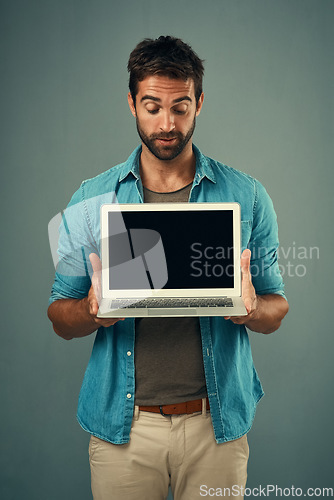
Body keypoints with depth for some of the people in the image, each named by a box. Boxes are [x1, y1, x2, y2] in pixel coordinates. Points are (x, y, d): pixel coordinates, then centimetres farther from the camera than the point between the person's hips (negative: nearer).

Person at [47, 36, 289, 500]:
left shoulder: (247, 196, -2)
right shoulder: (91, 200, -2)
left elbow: (276, 308, 2)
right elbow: (60, 318, 1)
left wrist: (252, 308, -21)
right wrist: (94, 310, -21)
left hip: (217, 421, 1)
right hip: (122, 424, 0)